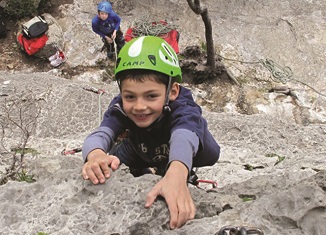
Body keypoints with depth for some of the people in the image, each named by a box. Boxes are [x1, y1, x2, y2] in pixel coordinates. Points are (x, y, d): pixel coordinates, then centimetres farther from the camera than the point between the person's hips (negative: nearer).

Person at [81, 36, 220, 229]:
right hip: (143, 155, 0)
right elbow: (101, 134, -52)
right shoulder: (120, 108, -34)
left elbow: (183, 137, -66)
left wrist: (176, 174, -89)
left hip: (189, 160, 0)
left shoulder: (182, 107, -44)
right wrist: (96, 154, -78)